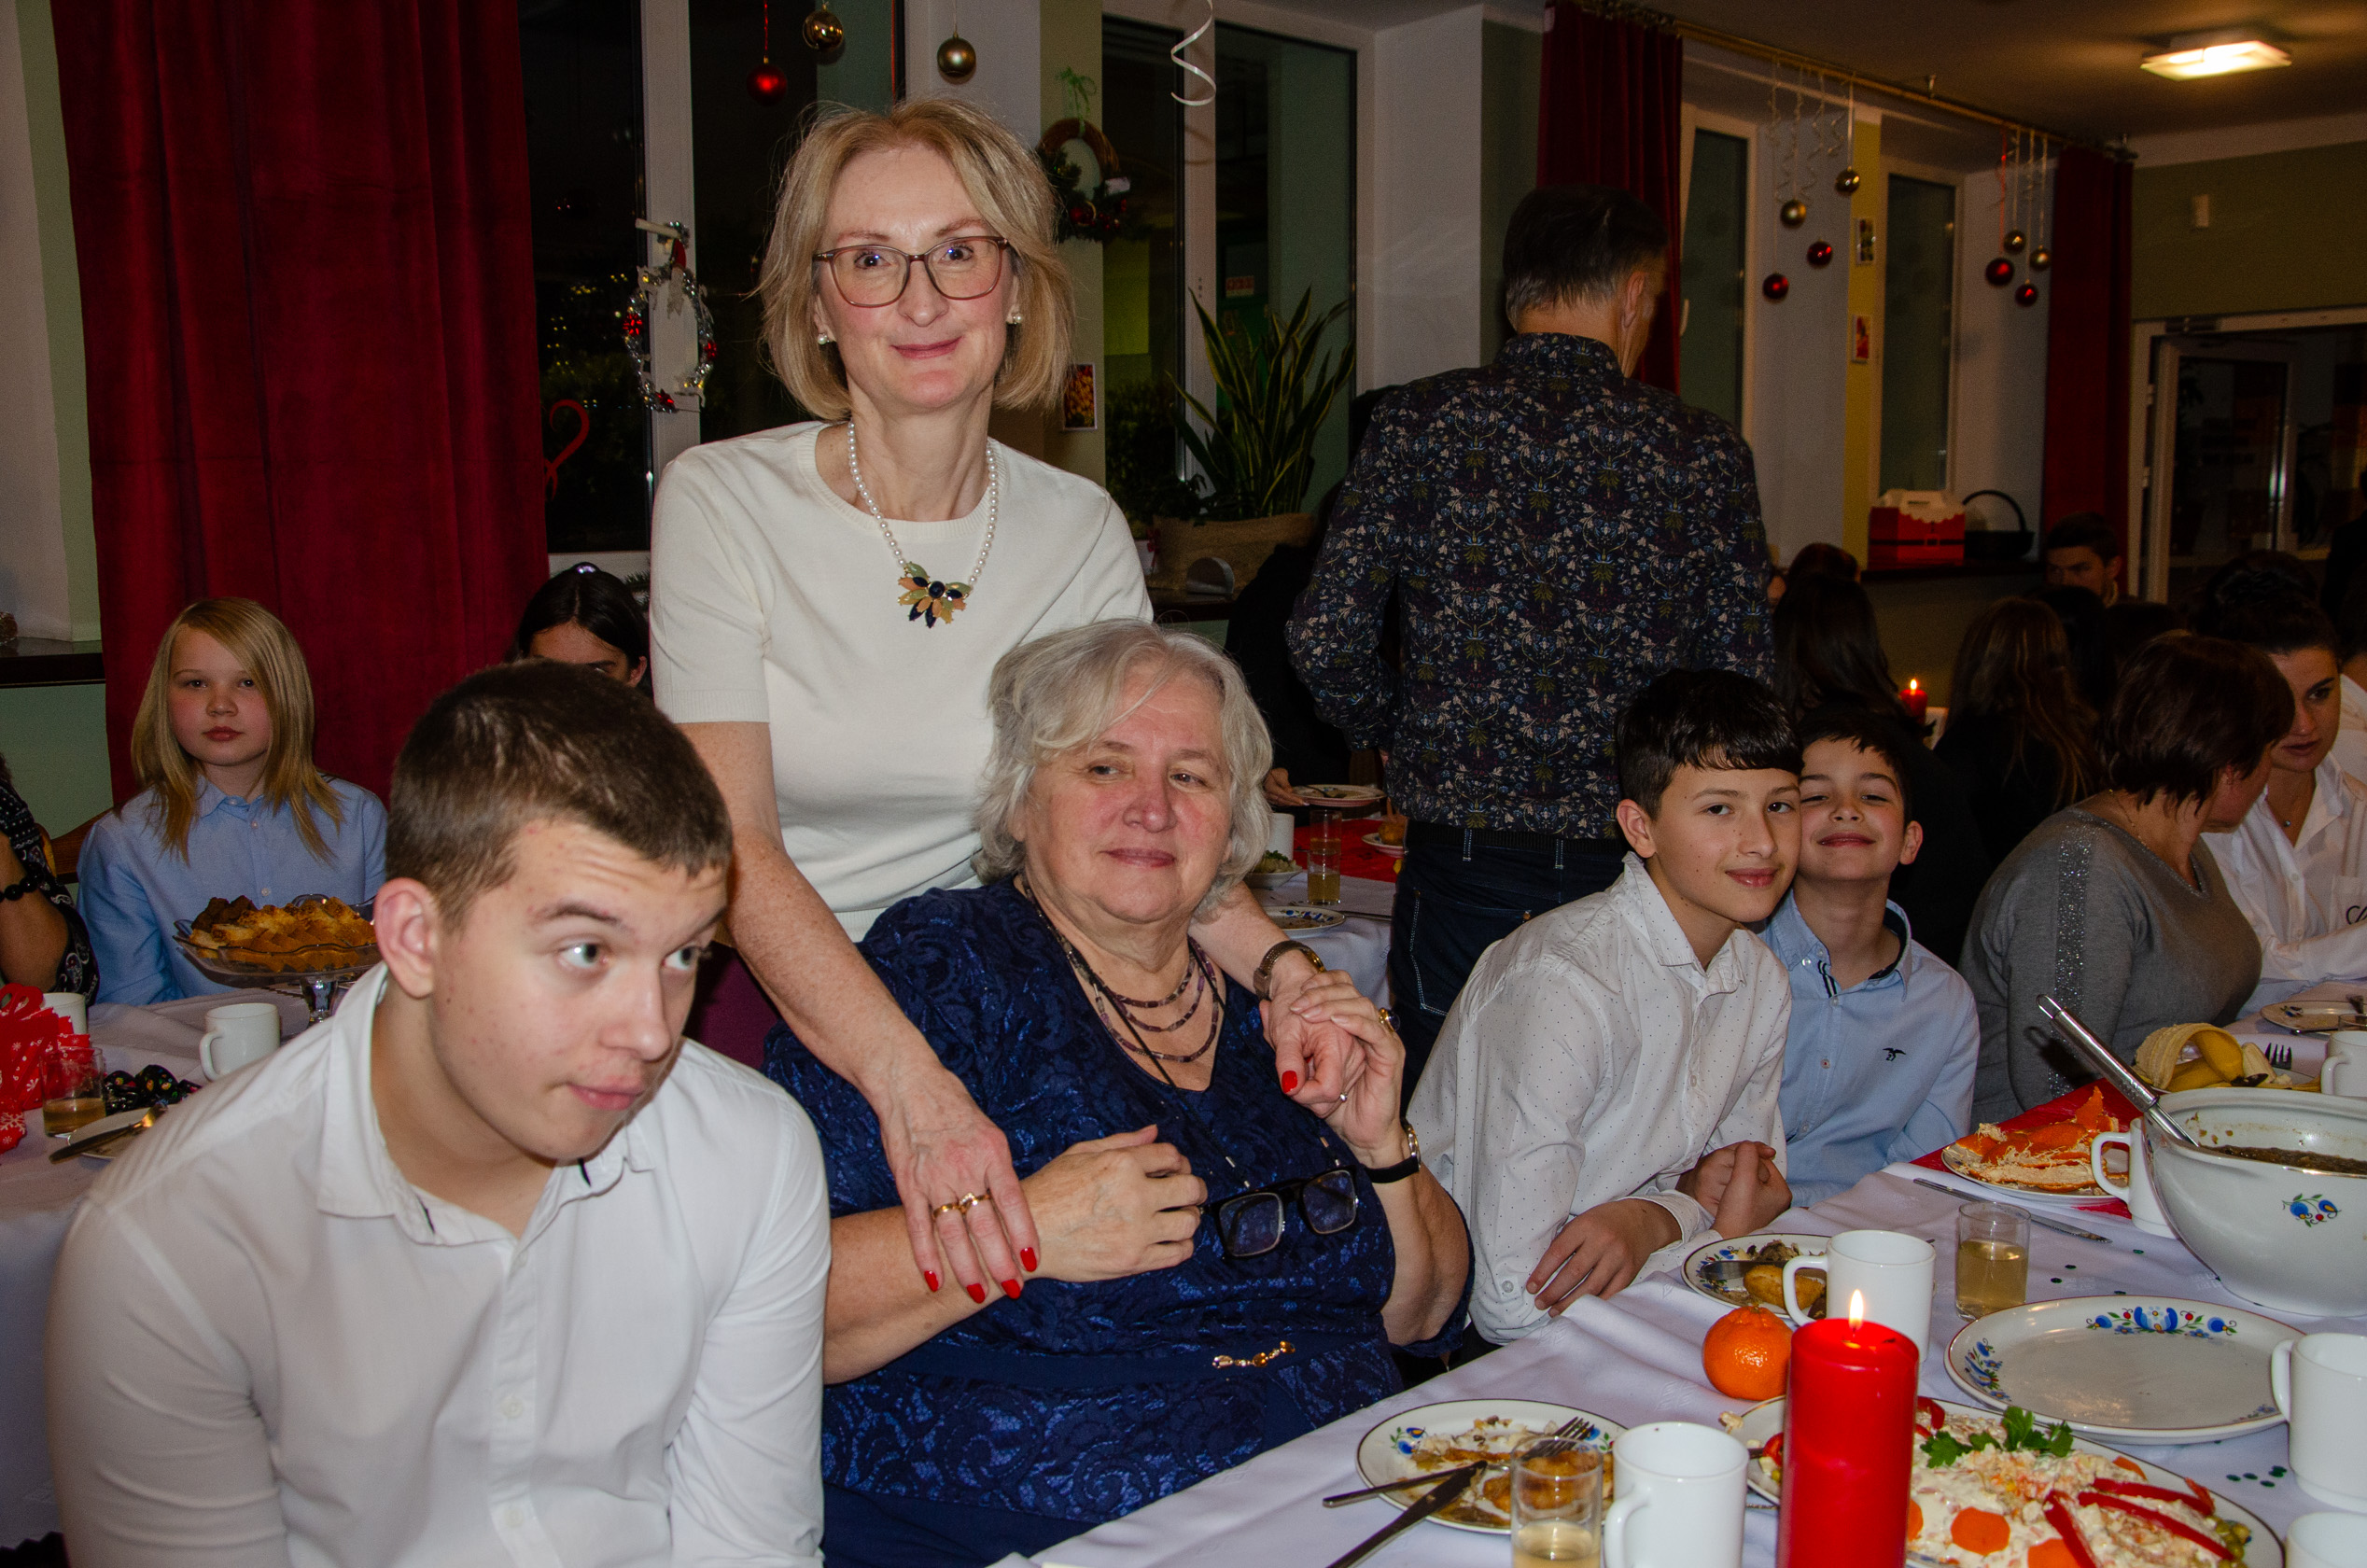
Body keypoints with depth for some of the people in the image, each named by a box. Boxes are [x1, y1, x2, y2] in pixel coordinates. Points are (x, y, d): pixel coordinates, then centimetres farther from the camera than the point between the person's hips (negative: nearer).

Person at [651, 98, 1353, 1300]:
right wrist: (909, 1086, -33)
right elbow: (731, 841, -18)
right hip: (761, 1000, -2)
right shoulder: (721, 502, -9)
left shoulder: (1082, 533, 1)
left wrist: (1277, 963, -22)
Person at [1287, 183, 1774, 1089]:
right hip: (1635, 873, 1)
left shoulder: (1422, 422, -3)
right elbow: (1745, 682, -1)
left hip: (1461, 868, 0)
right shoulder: (1705, 451, -1)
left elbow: (1325, 639, -7)